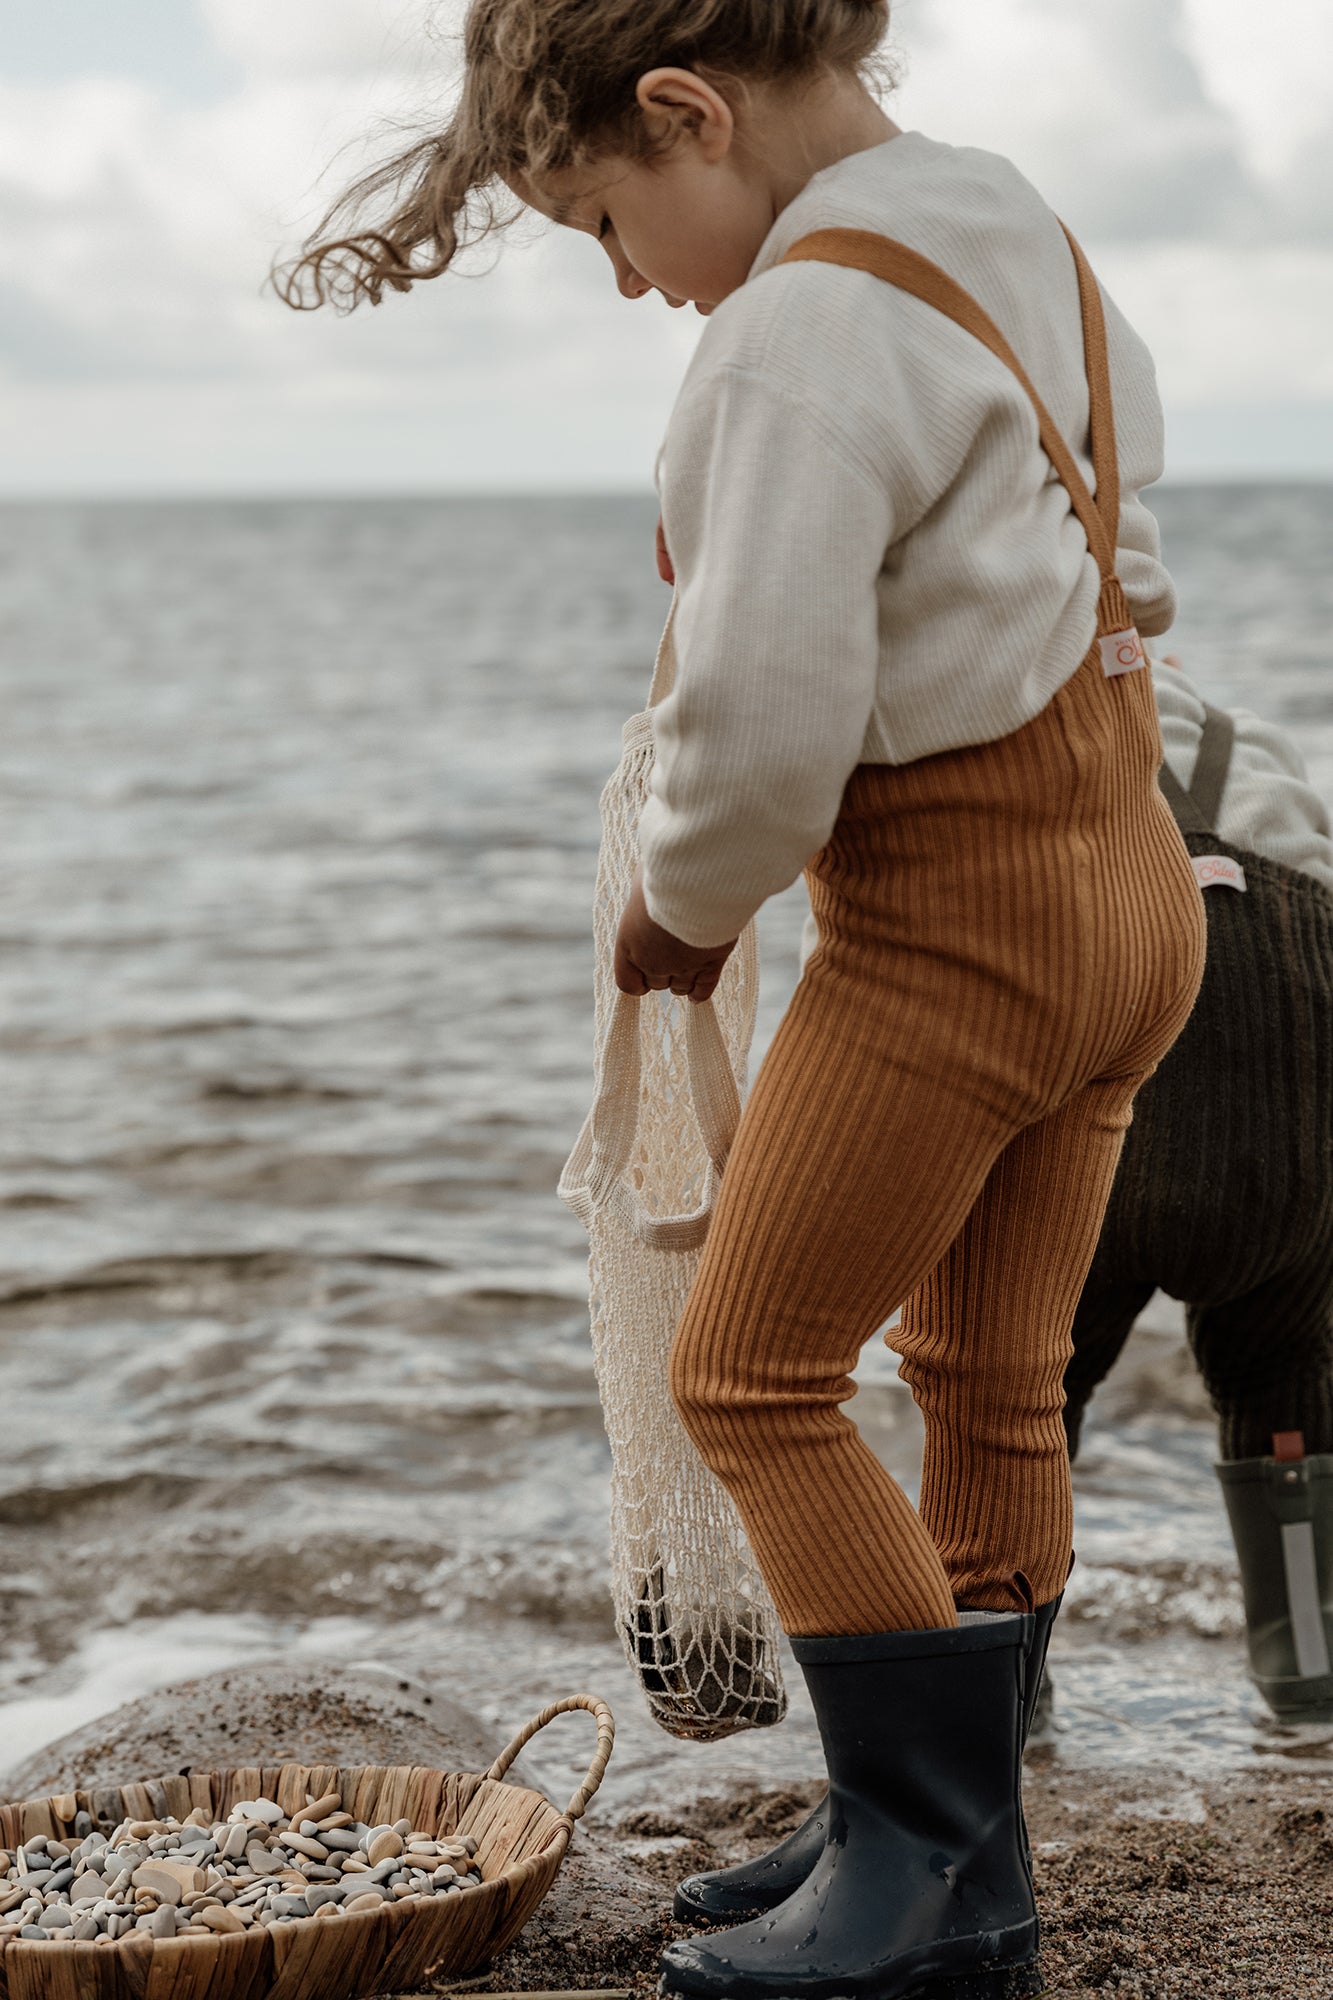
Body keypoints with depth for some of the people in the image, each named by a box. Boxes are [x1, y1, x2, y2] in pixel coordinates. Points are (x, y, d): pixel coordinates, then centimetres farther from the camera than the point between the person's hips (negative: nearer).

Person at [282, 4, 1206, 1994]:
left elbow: (764, 727, -25)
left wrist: (684, 906, -4)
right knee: (994, 1385, 15)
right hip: (1132, 878, 9)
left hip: (951, 927, -9)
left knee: (750, 1376, 3)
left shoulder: (805, 333, -21)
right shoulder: (1027, 240, 8)